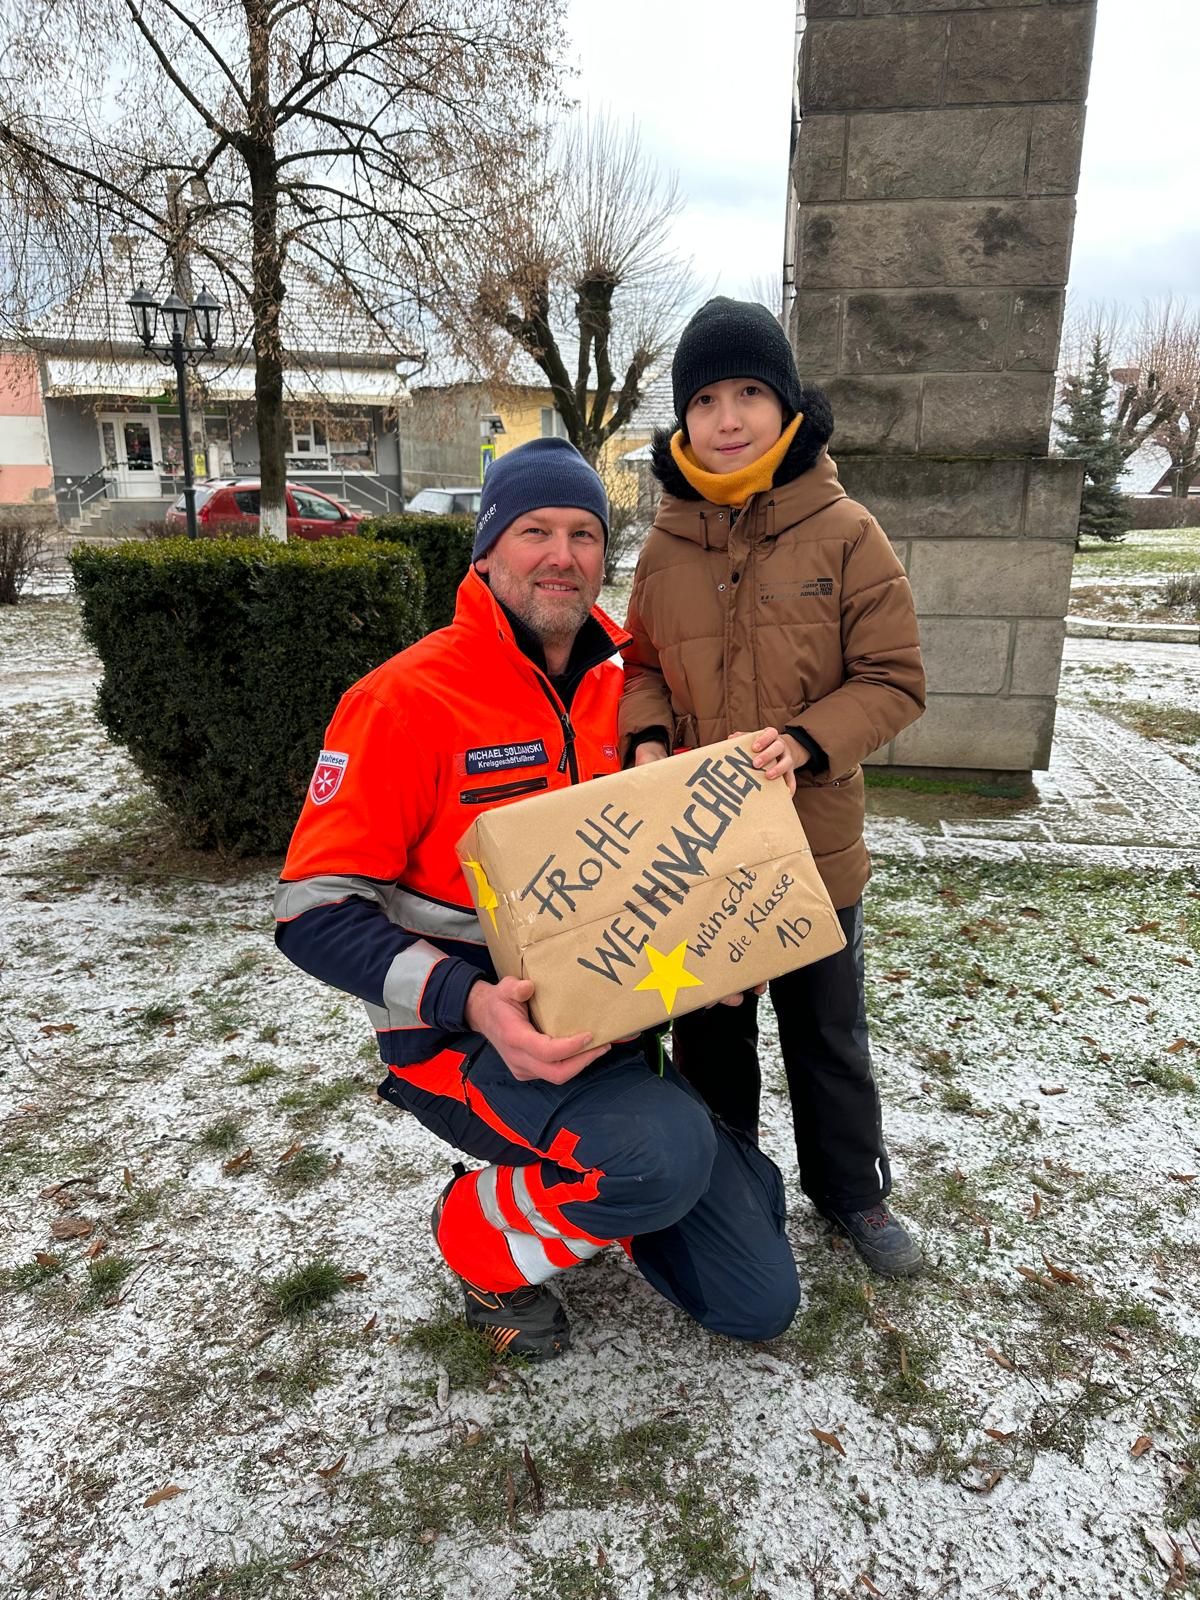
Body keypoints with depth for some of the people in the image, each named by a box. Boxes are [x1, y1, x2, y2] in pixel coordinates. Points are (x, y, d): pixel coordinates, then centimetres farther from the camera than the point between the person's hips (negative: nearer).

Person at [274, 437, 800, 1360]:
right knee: (669, 1151, -36)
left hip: (604, 1032, 6)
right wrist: (471, 1001, -31)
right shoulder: (411, 698, -15)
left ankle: (572, 1184, 28)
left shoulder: (624, 688, 4)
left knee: (760, 1304, 6)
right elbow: (315, 909, -17)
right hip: (462, 1039, -5)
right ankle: (483, 1235, -2)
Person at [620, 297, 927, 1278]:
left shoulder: (844, 534, -11)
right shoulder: (666, 546, -2)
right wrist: (648, 740, -12)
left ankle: (852, 1189, 42)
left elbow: (895, 681, -10)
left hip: (813, 840, -2)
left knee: (829, 1032, 18)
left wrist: (797, 745, -25)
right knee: (709, 1034, 19)